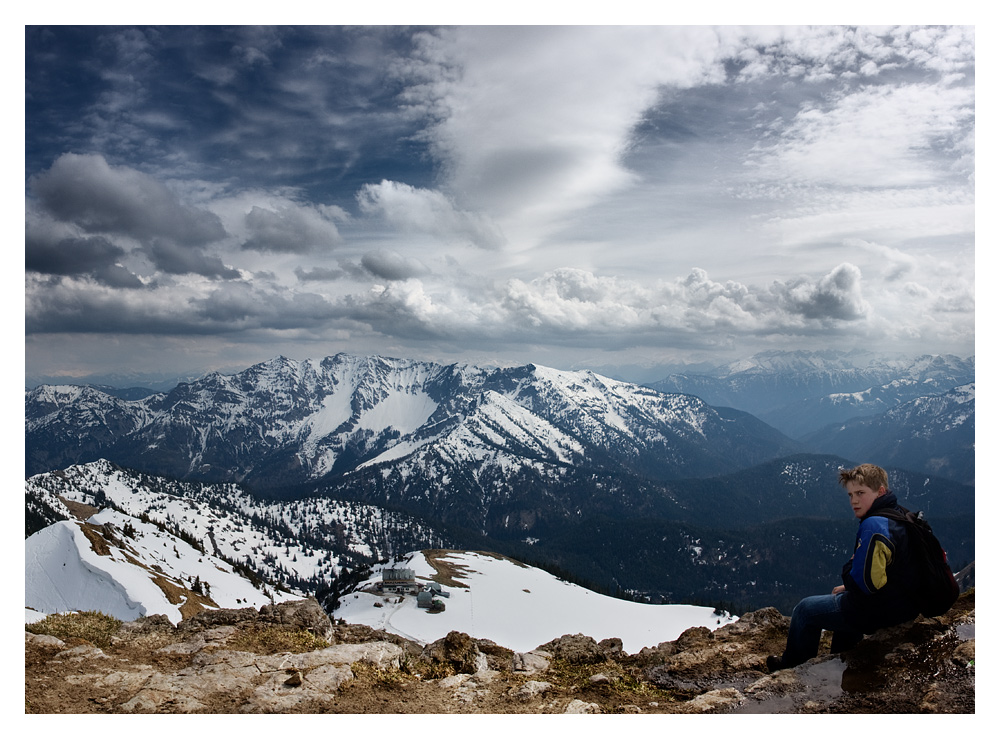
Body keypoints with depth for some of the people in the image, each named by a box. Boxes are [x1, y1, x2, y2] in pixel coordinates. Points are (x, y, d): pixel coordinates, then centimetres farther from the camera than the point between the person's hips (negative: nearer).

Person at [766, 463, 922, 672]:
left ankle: (792, 667, 27)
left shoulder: (874, 525, -26)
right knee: (842, 599, 38)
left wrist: (846, 585, -8)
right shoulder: (899, 518, 7)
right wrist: (848, 587, 11)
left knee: (805, 609, 7)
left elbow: (863, 582, -30)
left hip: (879, 611, -10)